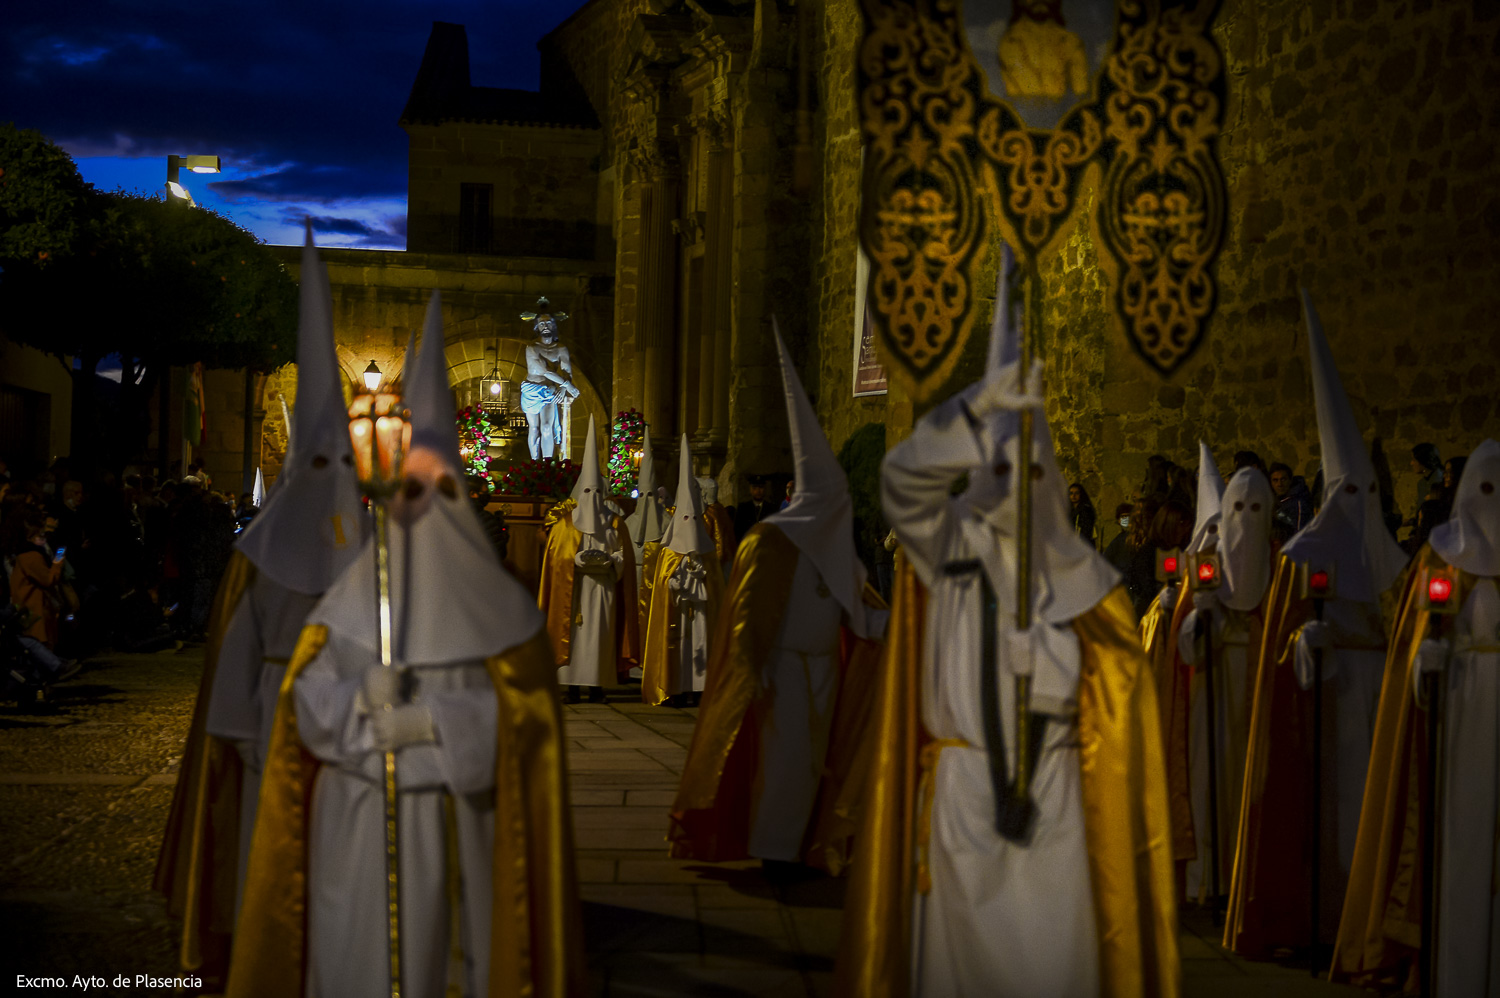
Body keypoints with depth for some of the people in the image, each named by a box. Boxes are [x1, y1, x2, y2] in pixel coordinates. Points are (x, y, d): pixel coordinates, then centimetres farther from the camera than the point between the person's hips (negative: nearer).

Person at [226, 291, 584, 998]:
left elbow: (520, 709, -4)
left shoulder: (490, 600, 0)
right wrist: (359, 698, -20)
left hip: (449, 821, -1)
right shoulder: (349, 589, 5)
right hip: (354, 820, 2)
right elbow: (303, 694, 1)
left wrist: (432, 721, -18)